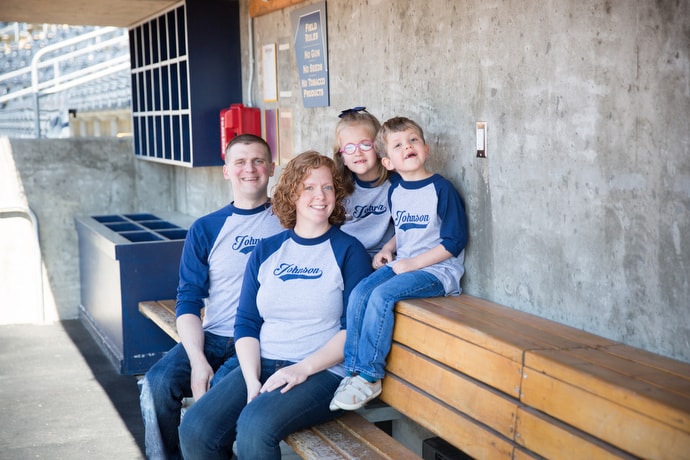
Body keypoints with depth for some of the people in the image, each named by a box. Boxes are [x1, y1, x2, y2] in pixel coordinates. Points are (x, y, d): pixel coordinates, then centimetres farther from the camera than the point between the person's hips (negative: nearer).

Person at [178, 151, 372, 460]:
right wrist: (252, 381, -7)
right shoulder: (266, 251, 13)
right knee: (194, 429, -19)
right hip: (261, 365, 4)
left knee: (254, 426, -31)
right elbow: (246, 323, 9)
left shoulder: (349, 251, 1)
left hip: (322, 372, -4)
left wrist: (303, 368, -17)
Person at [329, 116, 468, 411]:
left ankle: (368, 376, -19)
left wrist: (413, 262, -15)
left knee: (382, 295, -28)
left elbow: (454, 241, -12)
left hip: (436, 271, -7)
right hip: (401, 264, 7)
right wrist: (388, 249, 7)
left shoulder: (442, 189, -9)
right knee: (358, 294, -18)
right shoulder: (395, 192, 12)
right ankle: (353, 371, -13)